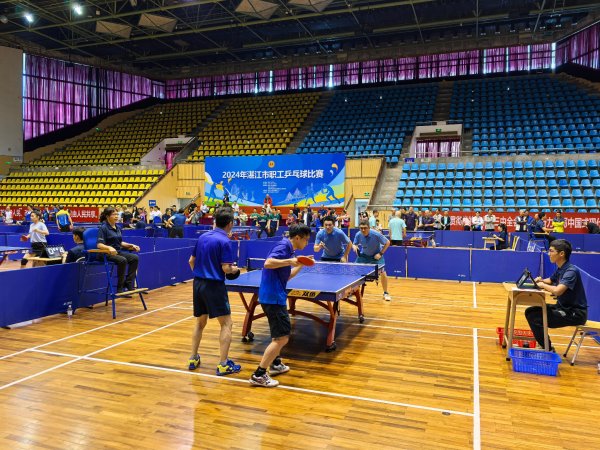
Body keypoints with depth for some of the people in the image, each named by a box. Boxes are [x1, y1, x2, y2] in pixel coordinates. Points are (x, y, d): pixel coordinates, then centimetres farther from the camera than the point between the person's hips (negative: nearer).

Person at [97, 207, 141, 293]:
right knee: (123, 260, -33)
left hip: (118, 252, 7)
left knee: (135, 258, -17)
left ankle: (129, 285, -15)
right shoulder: (103, 228, -9)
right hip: (106, 253, -7)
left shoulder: (118, 228, 13)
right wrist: (109, 248, -38)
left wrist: (131, 245, 6)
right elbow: (99, 245, -19)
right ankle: (120, 288, -23)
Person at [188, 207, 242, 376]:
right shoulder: (224, 241, -13)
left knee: (200, 322, 20)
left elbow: (191, 261, 14)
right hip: (214, 286, -7)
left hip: (198, 284, 7)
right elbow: (226, 268, -17)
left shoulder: (202, 237, 8)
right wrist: (235, 270, 3)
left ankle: (193, 359, 27)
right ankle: (223, 364, -1)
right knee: (226, 324, 1)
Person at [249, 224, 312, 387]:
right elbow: (268, 263, -29)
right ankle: (258, 375, -6)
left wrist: (301, 265, 16)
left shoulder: (288, 249, 16)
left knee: (279, 333, 27)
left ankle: (275, 364, 40)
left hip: (275, 296, 11)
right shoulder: (284, 245, -13)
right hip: (273, 297, -11)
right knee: (282, 337, -9)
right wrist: (290, 261, -28)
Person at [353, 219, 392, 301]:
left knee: (383, 273, -17)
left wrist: (380, 253, -20)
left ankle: (386, 293, 4)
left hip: (376, 255, -3)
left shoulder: (376, 234, -29)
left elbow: (387, 243, -16)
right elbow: (355, 244, -3)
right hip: (363, 255, 3)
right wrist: (355, 247, -27)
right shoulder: (358, 235, -20)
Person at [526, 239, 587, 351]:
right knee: (530, 312, 6)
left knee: (536, 319, -21)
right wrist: (541, 280, 3)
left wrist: (543, 285, -18)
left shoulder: (571, 271, -22)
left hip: (575, 313, -9)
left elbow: (557, 291, -37)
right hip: (563, 307, 9)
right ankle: (543, 344, 16)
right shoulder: (560, 269, 5)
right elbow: (550, 281, 26)